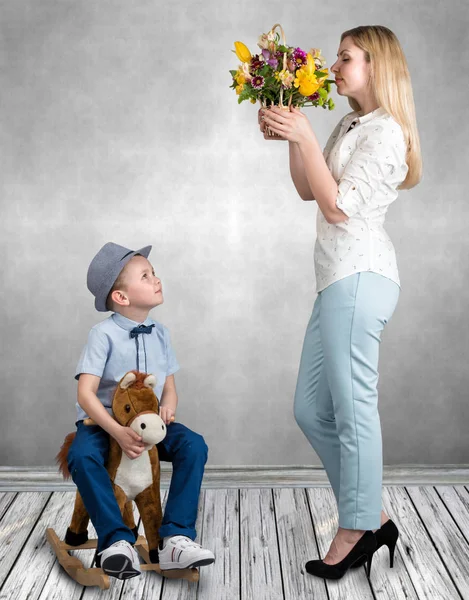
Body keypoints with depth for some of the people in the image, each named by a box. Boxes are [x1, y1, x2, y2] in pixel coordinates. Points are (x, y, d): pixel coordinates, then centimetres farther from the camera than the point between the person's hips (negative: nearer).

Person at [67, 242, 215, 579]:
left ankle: (176, 538, -21)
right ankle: (118, 541, -28)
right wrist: (118, 432, -33)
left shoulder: (160, 334, 3)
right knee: (82, 456, -35)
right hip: (103, 421, -4)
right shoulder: (104, 334, -13)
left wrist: (167, 408, -18)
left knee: (194, 445, -20)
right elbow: (85, 394, -20)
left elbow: (169, 387, 7)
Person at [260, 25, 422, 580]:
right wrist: (290, 139, 10)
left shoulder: (385, 132, -7)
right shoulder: (351, 124, 21)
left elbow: (338, 207, -14)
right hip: (340, 278, 10)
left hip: (359, 274, -10)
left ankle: (356, 531, 10)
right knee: (311, 410, 10)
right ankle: (373, 519, 19)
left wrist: (305, 138, -13)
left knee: (352, 408, -4)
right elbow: (308, 191, 22)